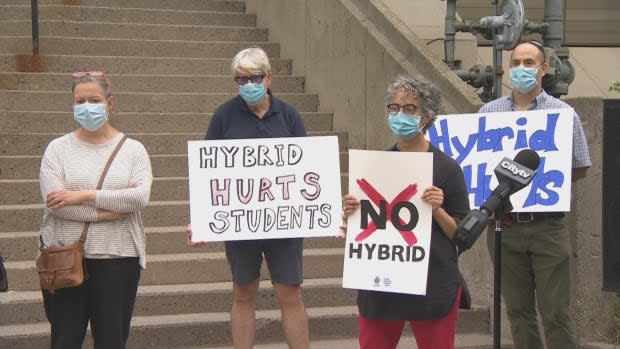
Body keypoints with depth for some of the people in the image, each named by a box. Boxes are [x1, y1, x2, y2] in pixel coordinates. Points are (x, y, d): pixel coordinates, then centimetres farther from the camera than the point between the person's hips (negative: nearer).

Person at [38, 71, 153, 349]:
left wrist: (84, 196, -16)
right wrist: (107, 212, -15)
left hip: (118, 258, 0)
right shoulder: (58, 149, 3)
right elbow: (53, 200, -11)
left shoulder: (133, 149, 4)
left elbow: (140, 197, -12)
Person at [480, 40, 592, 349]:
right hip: (504, 224, 2)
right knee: (518, 310, 10)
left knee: (555, 312, 0)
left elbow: (580, 169, 5)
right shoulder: (488, 112, 8)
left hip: (547, 226, -2)